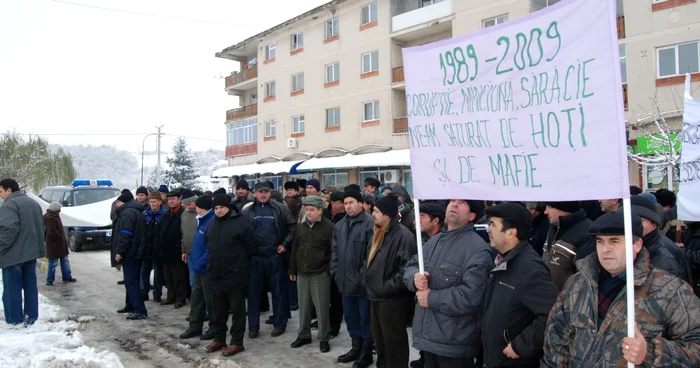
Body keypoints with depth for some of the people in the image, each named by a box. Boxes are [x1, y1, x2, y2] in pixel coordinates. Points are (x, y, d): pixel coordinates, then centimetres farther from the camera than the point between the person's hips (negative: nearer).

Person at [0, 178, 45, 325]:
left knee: (12, 288, 0)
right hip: (31, 251, 9)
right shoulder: (33, 203, 16)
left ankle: (15, 320, 4)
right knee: (30, 286, 12)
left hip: (13, 254, -8)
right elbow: (41, 226, 22)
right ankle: (31, 317, 16)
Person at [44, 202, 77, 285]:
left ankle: (67, 277, 23)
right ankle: (50, 280, 7)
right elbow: (52, 231, -28)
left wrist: (62, 237, 12)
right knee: (53, 263, -2)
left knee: (65, 260, 16)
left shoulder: (54, 216, 12)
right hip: (54, 244, -11)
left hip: (60, 243, 11)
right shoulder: (50, 218, -21)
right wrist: (61, 237, -18)